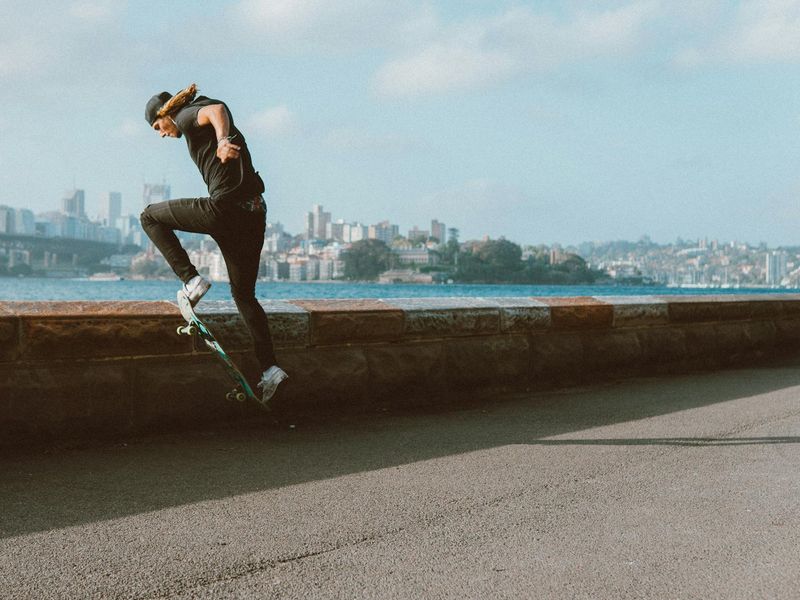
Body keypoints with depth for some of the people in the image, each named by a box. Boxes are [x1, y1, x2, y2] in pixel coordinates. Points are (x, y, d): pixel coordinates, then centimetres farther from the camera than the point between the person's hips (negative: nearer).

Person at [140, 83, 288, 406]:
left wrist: (222, 141, -40)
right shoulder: (200, 121, 29)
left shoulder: (188, 116, 1)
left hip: (225, 208, -9)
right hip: (254, 213, 9)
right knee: (244, 293, 15)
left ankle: (191, 279, 0)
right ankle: (270, 366, 6)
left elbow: (217, 109, -22)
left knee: (151, 216, 11)